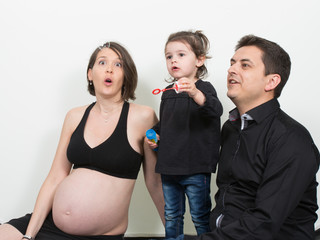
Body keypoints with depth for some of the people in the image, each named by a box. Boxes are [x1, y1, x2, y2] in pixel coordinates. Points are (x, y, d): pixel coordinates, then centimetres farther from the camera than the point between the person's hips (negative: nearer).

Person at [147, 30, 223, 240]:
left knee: (201, 216, 8)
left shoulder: (203, 88, -9)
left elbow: (215, 110, -31)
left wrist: (195, 94, -48)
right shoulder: (168, 92, 11)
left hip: (195, 169, -6)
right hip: (169, 167, 6)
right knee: (172, 216, 18)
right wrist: (155, 134, 4)